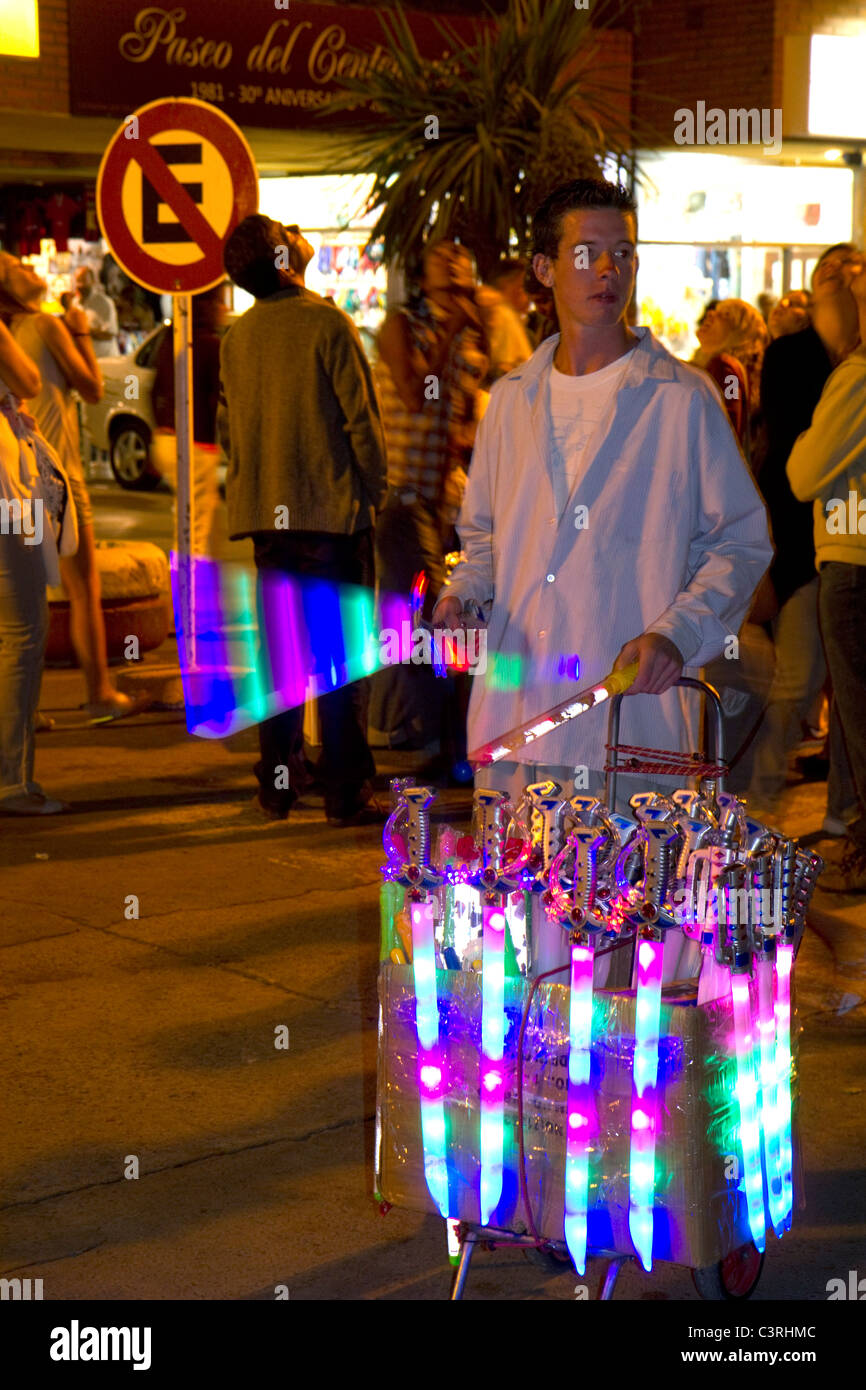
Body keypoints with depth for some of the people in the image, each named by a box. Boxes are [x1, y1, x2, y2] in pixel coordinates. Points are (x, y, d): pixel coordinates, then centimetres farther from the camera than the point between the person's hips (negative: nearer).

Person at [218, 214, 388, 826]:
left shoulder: (237, 337, 6)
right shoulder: (328, 323, -11)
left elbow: (227, 428, 13)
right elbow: (362, 416, -11)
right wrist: (374, 490, 1)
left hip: (266, 515, 5)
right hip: (334, 508, -5)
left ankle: (278, 788, 16)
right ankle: (346, 792, 1)